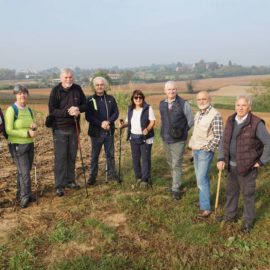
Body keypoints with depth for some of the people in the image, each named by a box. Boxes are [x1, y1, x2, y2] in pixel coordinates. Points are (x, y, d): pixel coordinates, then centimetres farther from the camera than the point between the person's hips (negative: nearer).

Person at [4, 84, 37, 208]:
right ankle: (25, 197, 9)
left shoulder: (29, 110, 9)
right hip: (17, 145, -6)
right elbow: (9, 131, -18)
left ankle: (21, 194, 27)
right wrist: (27, 133, -22)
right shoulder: (11, 110, -13)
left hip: (29, 144, 7)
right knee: (25, 172, -5)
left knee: (23, 171, 14)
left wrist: (34, 127, -5)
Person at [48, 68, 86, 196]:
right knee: (60, 157, -3)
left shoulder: (77, 89, 3)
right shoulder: (56, 90, -8)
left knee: (72, 156, 12)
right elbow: (52, 110, -13)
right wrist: (68, 112, -25)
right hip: (59, 129, -4)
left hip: (74, 128, 4)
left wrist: (78, 109, -16)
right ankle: (59, 186, 3)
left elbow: (85, 104, 6)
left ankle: (70, 181, 25)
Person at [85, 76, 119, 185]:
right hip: (96, 132, -2)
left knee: (110, 154, 10)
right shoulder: (90, 100, -1)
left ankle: (111, 174, 22)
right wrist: (101, 124, -18)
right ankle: (92, 176, 15)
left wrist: (108, 121, -16)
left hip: (109, 131, 2)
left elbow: (116, 113, 2)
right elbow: (88, 116, -8)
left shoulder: (111, 99, 6)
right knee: (94, 155, 6)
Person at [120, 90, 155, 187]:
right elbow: (128, 121, 15)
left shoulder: (148, 108, -7)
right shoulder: (130, 109, 9)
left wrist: (147, 129, -28)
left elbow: (152, 121, -10)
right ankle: (138, 177, 26)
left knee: (145, 158, 0)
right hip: (134, 137, 5)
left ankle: (145, 179, 9)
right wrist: (123, 125, -7)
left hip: (145, 137, -5)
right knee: (135, 158, 11)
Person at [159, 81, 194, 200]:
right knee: (171, 163, 18)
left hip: (178, 140, -5)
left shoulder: (183, 104, -11)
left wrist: (183, 131, -1)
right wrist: (165, 131, 11)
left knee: (176, 164, -5)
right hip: (166, 139, 6)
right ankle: (176, 182, 36)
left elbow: (191, 120, -3)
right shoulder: (162, 104, 4)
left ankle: (176, 189, 4)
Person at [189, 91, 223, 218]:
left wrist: (206, 149, -15)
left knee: (202, 179, -9)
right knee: (201, 177, 15)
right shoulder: (198, 113, 9)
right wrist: (193, 147, 15)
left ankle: (206, 207, -2)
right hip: (195, 150, 8)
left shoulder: (215, 115, -17)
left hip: (205, 151, -8)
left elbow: (219, 137, -18)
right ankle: (204, 199, 26)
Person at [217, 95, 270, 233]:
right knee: (231, 192, 20)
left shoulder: (256, 123, -17)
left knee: (248, 194, 9)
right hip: (232, 166, 6)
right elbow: (223, 141, 5)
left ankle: (249, 220, 28)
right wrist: (221, 159, -5)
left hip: (247, 167, -6)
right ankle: (230, 215, 39)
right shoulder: (231, 121, 1)